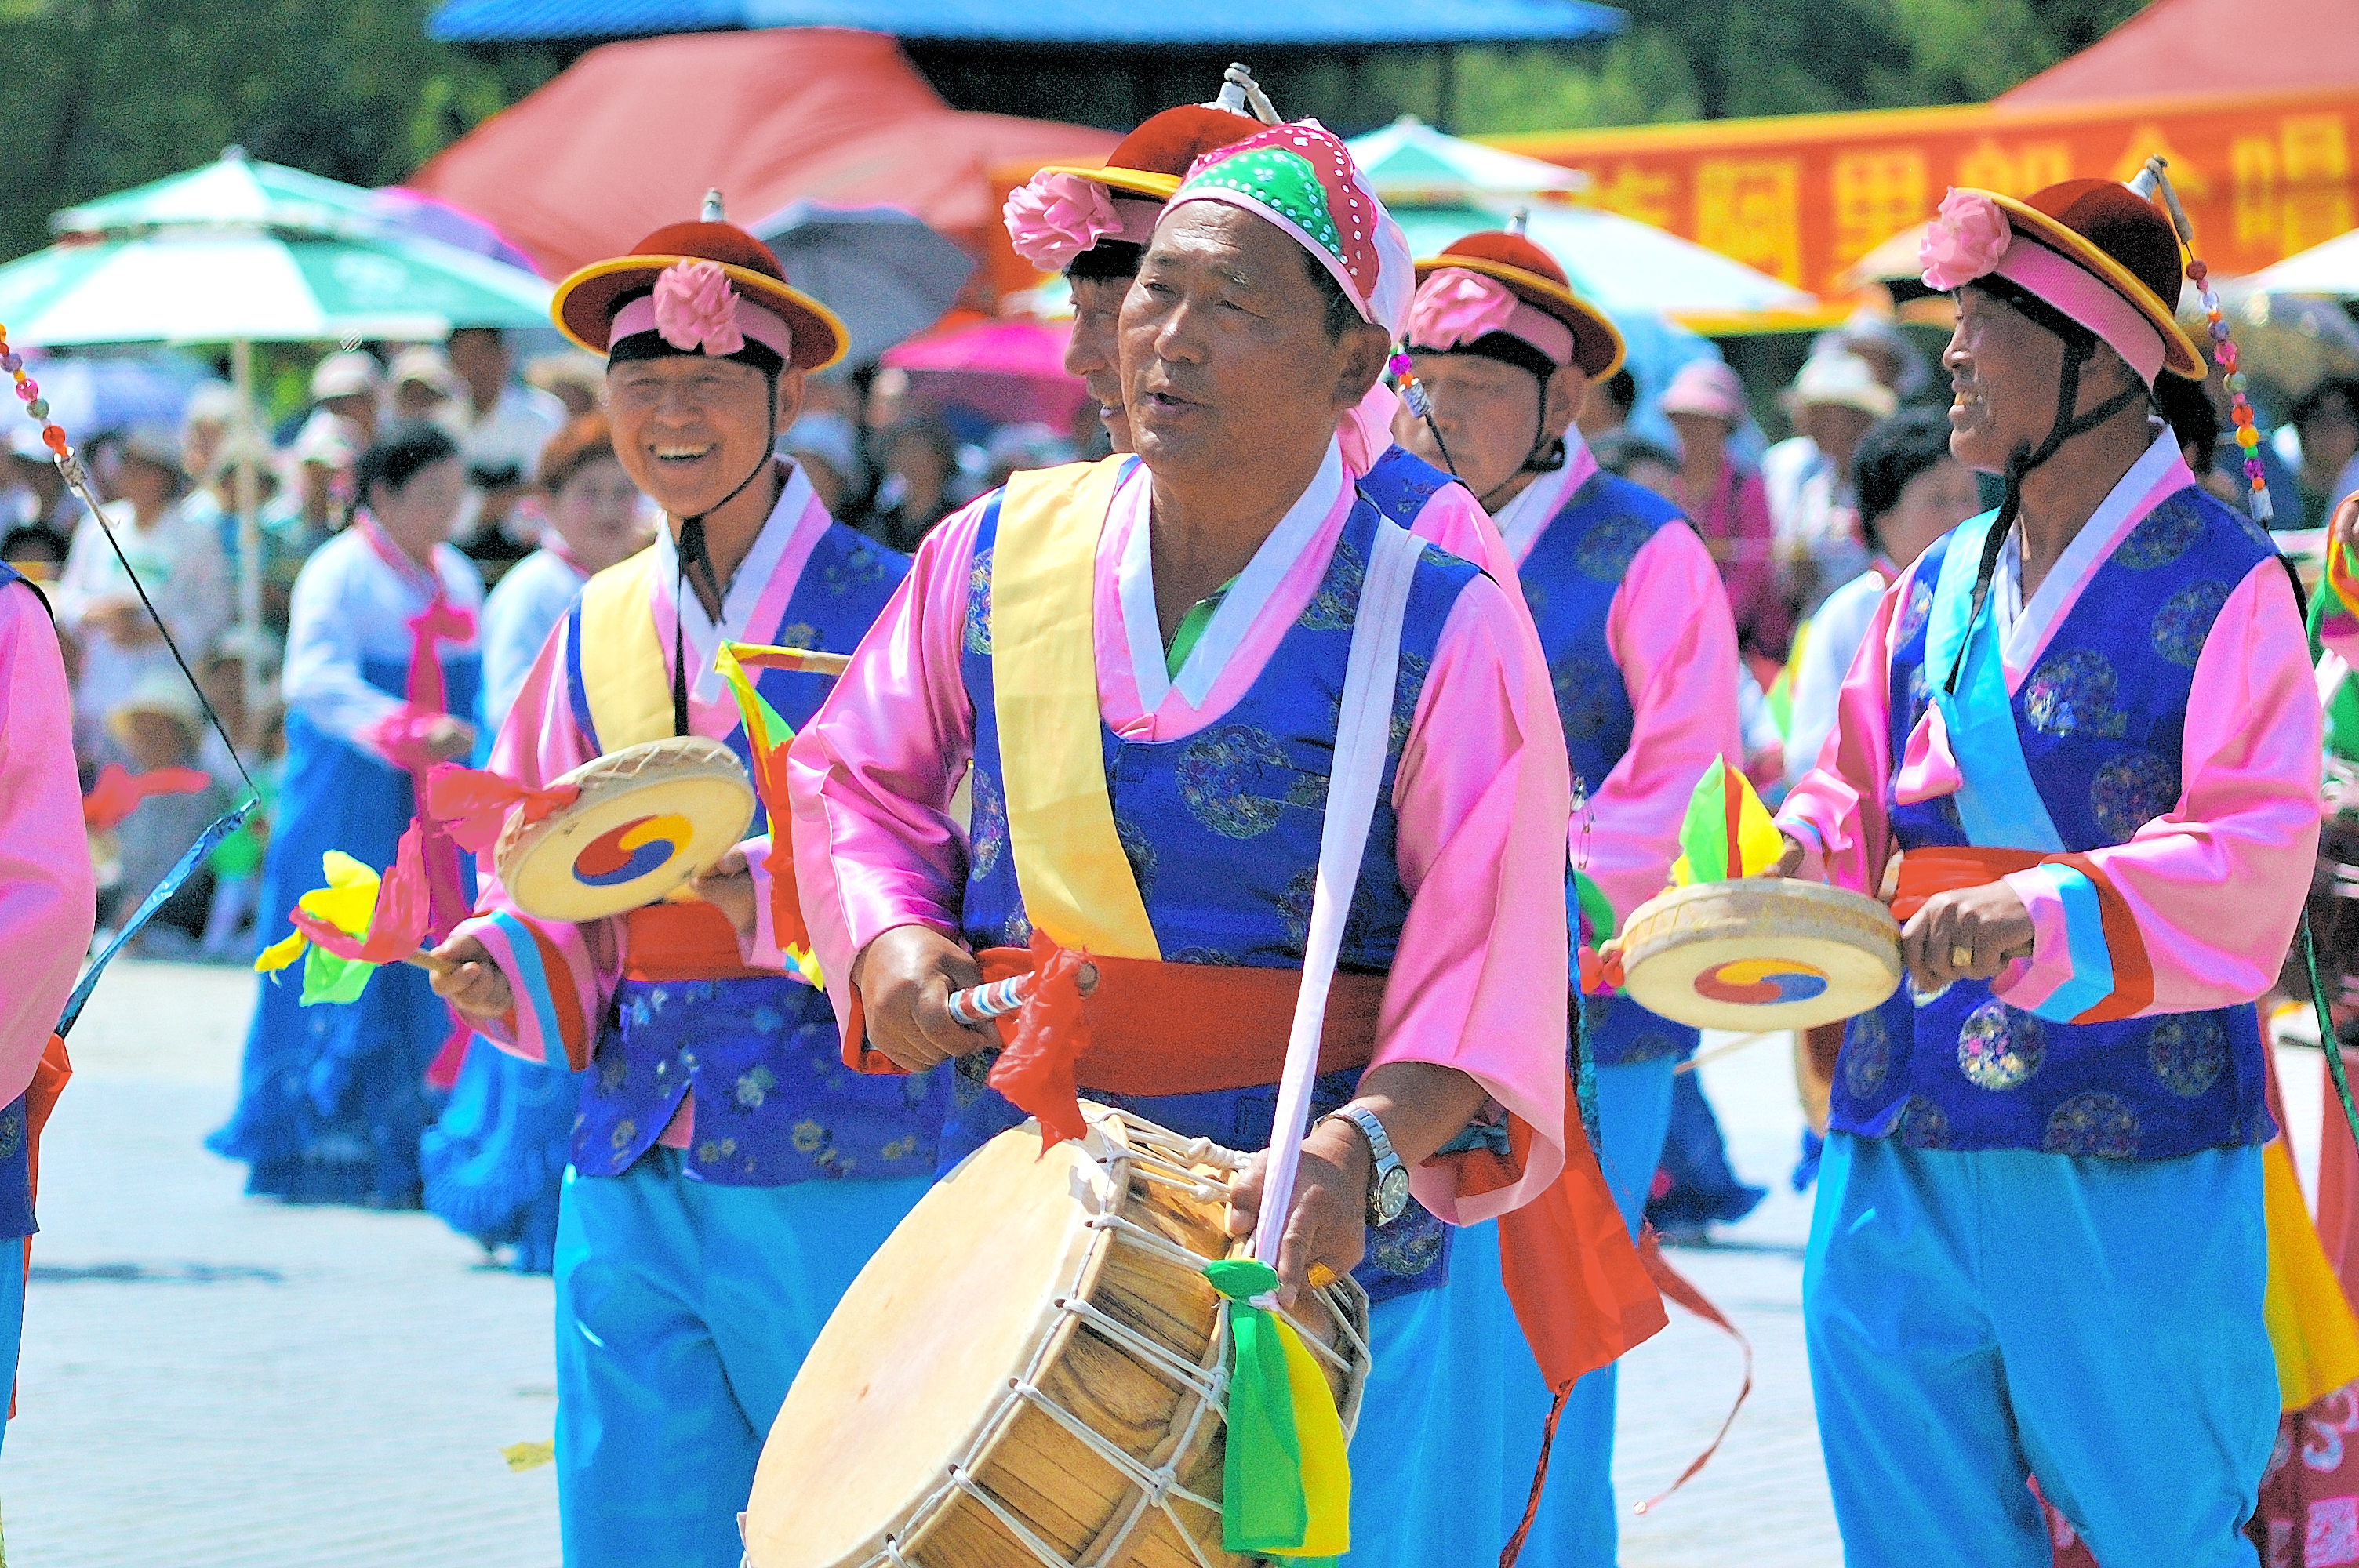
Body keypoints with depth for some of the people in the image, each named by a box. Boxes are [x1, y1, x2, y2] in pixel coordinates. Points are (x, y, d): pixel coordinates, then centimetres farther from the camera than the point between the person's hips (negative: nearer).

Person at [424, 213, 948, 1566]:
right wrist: (511, 967, -2)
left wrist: (768, 898, -23)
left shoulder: (882, 608, -4)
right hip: (632, 1182, 5)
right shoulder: (599, 631, 13)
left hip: (836, 1165, -5)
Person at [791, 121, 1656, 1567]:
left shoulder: (1443, 619, -7)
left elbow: (1489, 957, -12)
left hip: (1336, 1257, -3)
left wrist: (1365, 1146, -28)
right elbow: (854, 779, 17)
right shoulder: (998, 556, 4)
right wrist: (890, 943, -3)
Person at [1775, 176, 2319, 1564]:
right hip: (1902, 1156, 6)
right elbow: (1854, 803, 18)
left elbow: (2249, 862, -17)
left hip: (2129, 1159, -6)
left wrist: (2043, 914, -31)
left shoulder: (2222, 588, -7)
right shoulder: (1935, 591, 14)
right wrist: (1793, 865, -5)